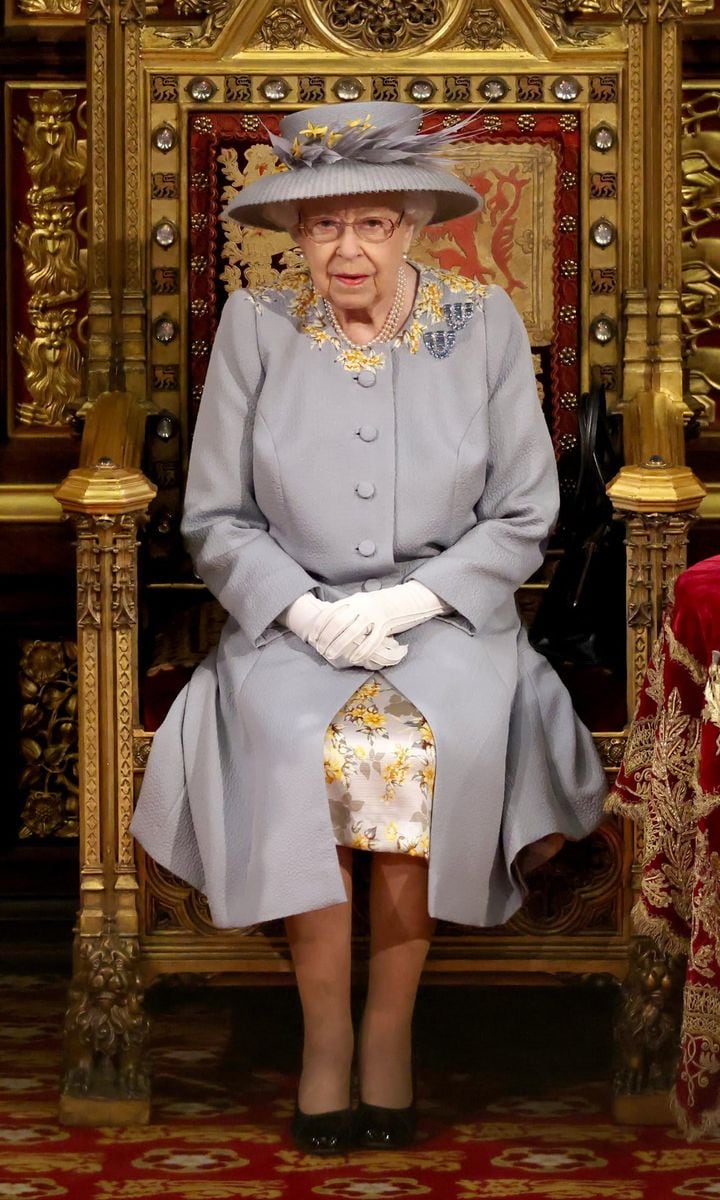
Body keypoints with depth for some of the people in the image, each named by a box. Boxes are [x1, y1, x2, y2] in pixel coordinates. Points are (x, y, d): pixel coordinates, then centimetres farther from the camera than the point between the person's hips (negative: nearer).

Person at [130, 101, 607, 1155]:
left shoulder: (484, 324, 2)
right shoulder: (255, 327, 2)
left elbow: (524, 515, 2)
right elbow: (216, 520, 4)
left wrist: (410, 599, -12)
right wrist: (306, 610, -13)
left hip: (445, 613, 0)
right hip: (292, 614, 0)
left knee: (434, 743, -32)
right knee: (293, 741, -32)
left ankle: (391, 1023, -14)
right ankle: (325, 1028, -16)